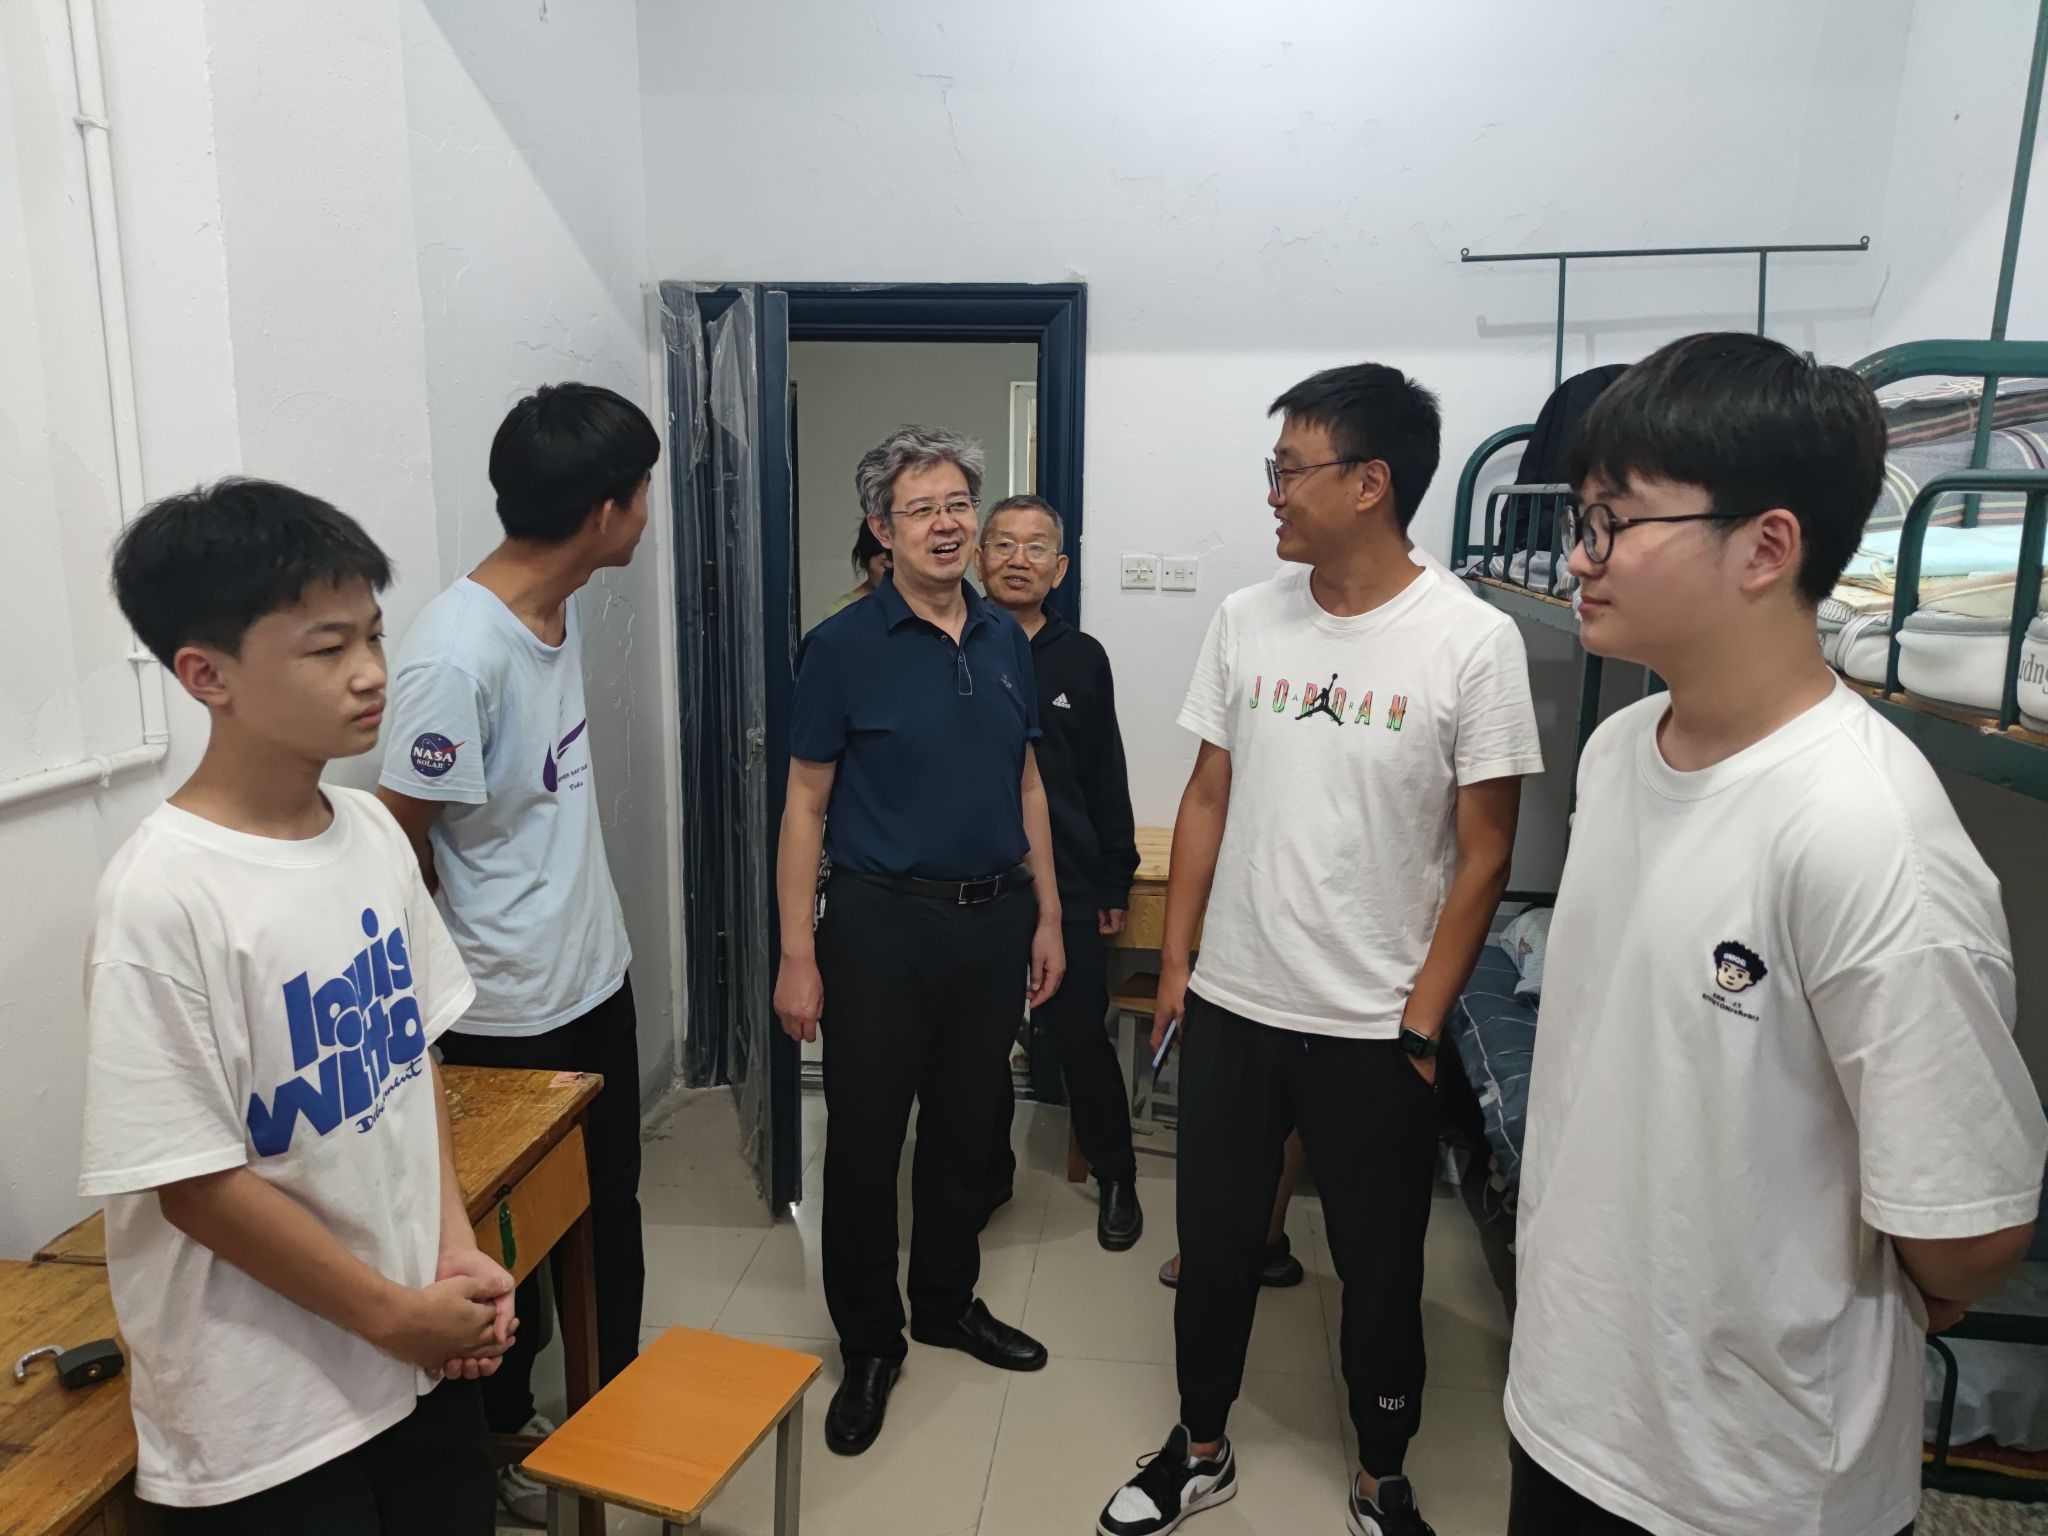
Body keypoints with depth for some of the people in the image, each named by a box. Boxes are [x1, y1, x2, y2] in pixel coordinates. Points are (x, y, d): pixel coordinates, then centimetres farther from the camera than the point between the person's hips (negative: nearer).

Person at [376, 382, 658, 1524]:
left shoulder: (565, 610, -1)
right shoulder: (458, 653, -26)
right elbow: (399, 847, -18)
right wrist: (473, 959, -2)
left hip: (600, 979, 7)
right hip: (511, 1014, -7)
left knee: (612, 1215, 21)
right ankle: (500, 1434, 39)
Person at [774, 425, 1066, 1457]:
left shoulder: (1005, 640, 6)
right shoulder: (844, 647, -9)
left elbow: (1026, 785, 12)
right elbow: (806, 807, -8)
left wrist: (1045, 915, 9)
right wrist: (797, 955, -11)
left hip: (994, 920, 5)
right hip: (883, 923, -4)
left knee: (963, 1128, 18)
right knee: (865, 1140, 6)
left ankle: (948, 1301, 39)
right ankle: (869, 1345, 26)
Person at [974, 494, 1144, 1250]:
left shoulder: (1081, 659, 0)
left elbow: (1105, 780, 5)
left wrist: (1115, 882, 5)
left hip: (1066, 888, 0)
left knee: (1081, 1038, 7)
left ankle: (1115, 1177, 28)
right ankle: (988, 1170, 35)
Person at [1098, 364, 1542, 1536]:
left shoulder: (1473, 641, -12)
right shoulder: (1247, 620, 0)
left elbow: (1484, 856, -9)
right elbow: (1208, 800, 6)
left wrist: (1421, 1024, -9)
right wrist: (1174, 964, 5)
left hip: (1373, 1033, -3)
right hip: (1230, 1009, 4)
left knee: (1381, 1272, 15)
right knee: (1215, 1245, 18)